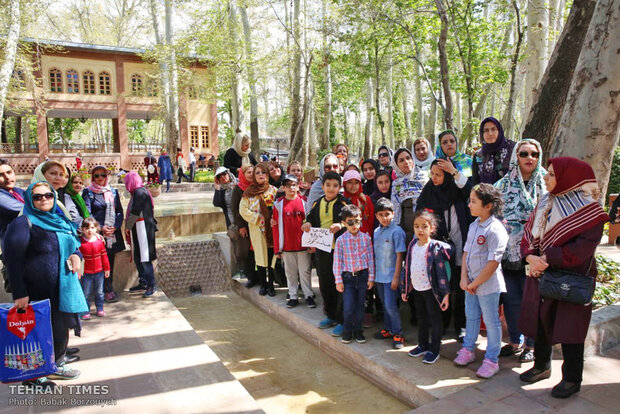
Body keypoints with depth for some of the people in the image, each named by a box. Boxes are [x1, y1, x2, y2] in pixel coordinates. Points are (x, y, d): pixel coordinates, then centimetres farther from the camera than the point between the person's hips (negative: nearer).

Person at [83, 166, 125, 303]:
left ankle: (109, 289, 19)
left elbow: (120, 212, 12)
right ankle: (107, 291, 3)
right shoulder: (88, 192, 2)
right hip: (97, 234, -4)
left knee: (110, 262, 9)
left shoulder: (113, 192, 14)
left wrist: (115, 227, -4)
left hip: (113, 233, 4)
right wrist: (101, 228, -13)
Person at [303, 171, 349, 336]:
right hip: (322, 249, 6)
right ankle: (331, 316, 30)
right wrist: (308, 223, -1)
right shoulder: (318, 203, 12)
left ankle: (343, 320, 9)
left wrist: (341, 225, -31)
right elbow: (311, 218, 21)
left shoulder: (343, 202, -5)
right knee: (325, 282, 13)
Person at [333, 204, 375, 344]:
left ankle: (358, 330, 28)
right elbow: (337, 261, -3)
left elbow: (370, 258, 2)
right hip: (348, 276, -1)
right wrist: (338, 280, -4)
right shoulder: (341, 240, -6)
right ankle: (348, 331, 20)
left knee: (360, 305, 11)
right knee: (348, 307, -2)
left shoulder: (366, 238, -2)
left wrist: (371, 278, 1)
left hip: (363, 275, 1)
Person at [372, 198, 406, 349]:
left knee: (390, 305, -5)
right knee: (384, 304, 17)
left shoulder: (396, 231, -13)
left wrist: (396, 277, -14)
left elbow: (399, 255, -13)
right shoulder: (376, 232, 7)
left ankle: (398, 334, 10)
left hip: (391, 276, -6)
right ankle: (388, 328, 31)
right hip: (379, 275, 6)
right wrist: (373, 273, 12)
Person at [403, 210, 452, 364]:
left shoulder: (436, 247, -14)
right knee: (421, 318, 19)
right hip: (416, 289, 6)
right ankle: (423, 345, 34)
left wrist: (446, 293, -17)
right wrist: (405, 289, 12)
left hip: (431, 289, -6)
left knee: (435, 320, 7)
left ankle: (434, 350, 19)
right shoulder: (412, 245, 3)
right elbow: (407, 267, 9)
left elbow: (441, 270, -15)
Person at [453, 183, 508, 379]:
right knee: (471, 317, 20)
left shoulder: (496, 230, -21)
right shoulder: (473, 225, 5)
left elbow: (493, 264, -22)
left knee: (491, 322, 7)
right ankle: (467, 350, 37)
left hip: (488, 284, -8)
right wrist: (464, 278, -1)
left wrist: (475, 283, -15)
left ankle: (491, 361, 20)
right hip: (471, 283, 8)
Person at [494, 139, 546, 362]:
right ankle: (515, 341, 26)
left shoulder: (546, 184, 1)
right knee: (510, 298, 9)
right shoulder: (504, 184, 6)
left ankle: (531, 345, 22)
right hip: (508, 251, 2)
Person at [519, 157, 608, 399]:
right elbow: (529, 234, 3)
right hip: (541, 277, 6)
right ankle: (541, 366, 36)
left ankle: (572, 379, 25)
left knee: (569, 329, 5)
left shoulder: (589, 211, -13)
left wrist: (546, 258, -22)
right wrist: (531, 256, -15)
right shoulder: (545, 203, 6)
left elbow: (581, 249, -20)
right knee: (540, 322, 16)